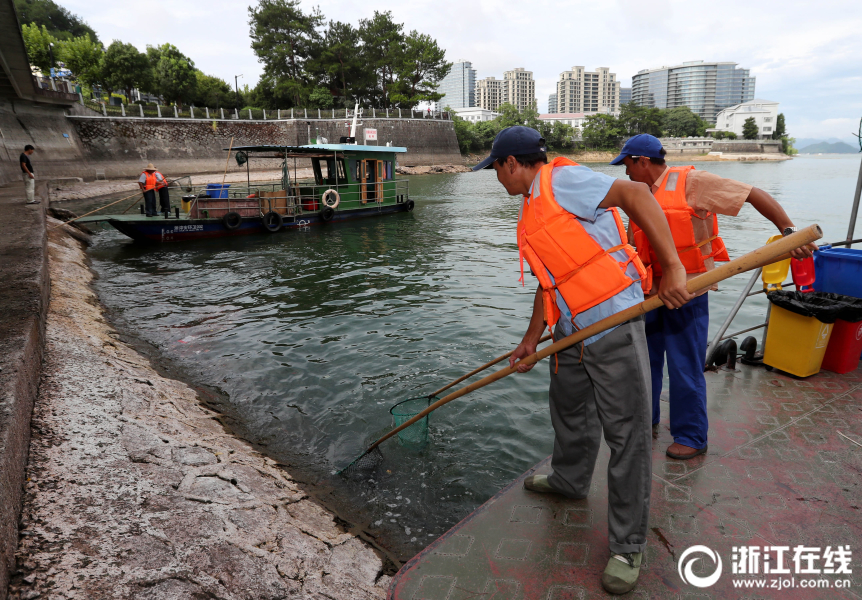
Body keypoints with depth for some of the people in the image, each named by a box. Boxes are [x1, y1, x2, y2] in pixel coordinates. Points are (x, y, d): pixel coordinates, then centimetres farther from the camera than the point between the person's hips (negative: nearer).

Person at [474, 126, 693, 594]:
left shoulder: (561, 180, -11)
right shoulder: (532, 213, 18)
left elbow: (634, 194, -22)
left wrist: (672, 267, -27)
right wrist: (531, 340, 23)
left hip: (614, 324, -10)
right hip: (572, 332, 10)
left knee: (627, 433, 1)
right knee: (568, 412, 24)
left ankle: (628, 547, 14)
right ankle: (569, 481, 50)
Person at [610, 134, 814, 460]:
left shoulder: (689, 182, -11)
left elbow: (755, 195, -12)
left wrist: (789, 232, -22)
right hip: (652, 293, 7)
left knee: (685, 369, 1)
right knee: (644, 360, 16)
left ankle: (691, 437, 20)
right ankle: (645, 421, 36)